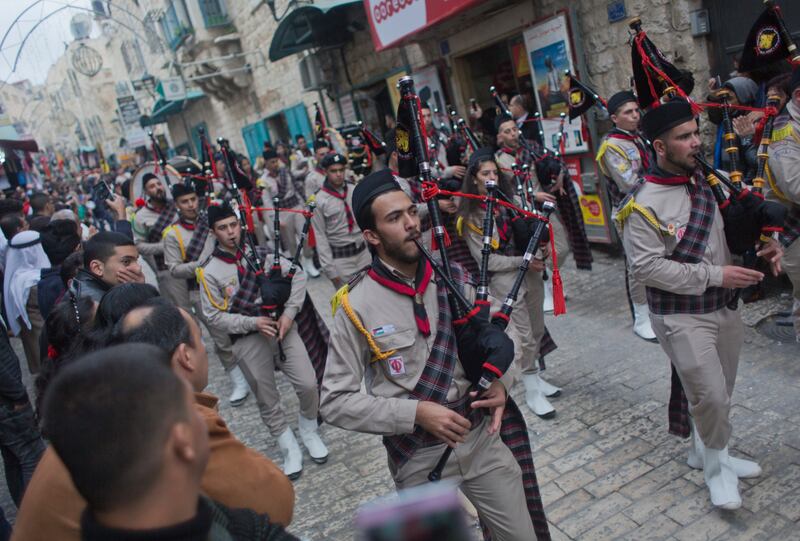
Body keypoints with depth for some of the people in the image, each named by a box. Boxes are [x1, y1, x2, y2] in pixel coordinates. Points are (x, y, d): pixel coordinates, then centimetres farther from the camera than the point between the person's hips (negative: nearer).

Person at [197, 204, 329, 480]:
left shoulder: (260, 252, 2)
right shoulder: (209, 271, -4)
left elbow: (297, 276, 3)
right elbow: (214, 315, -5)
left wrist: (289, 313, -8)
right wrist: (253, 323, -15)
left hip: (281, 327, 1)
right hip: (247, 340, -1)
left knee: (308, 385, -5)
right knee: (268, 401, 8)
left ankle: (309, 432, 24)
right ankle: (291, 451, 28)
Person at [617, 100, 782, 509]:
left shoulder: (706, 182, 2)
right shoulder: (643, 204, -19)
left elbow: (731, 232, 15)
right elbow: (646, 267, -23)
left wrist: (762, 248, -5)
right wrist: (714, 275, -22)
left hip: (725, 307, 7)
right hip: (681, 317, -7)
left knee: (721, 392, 19)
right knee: (710, 396, -4)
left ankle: (705, 452, 42)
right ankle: (715, 466, 24)